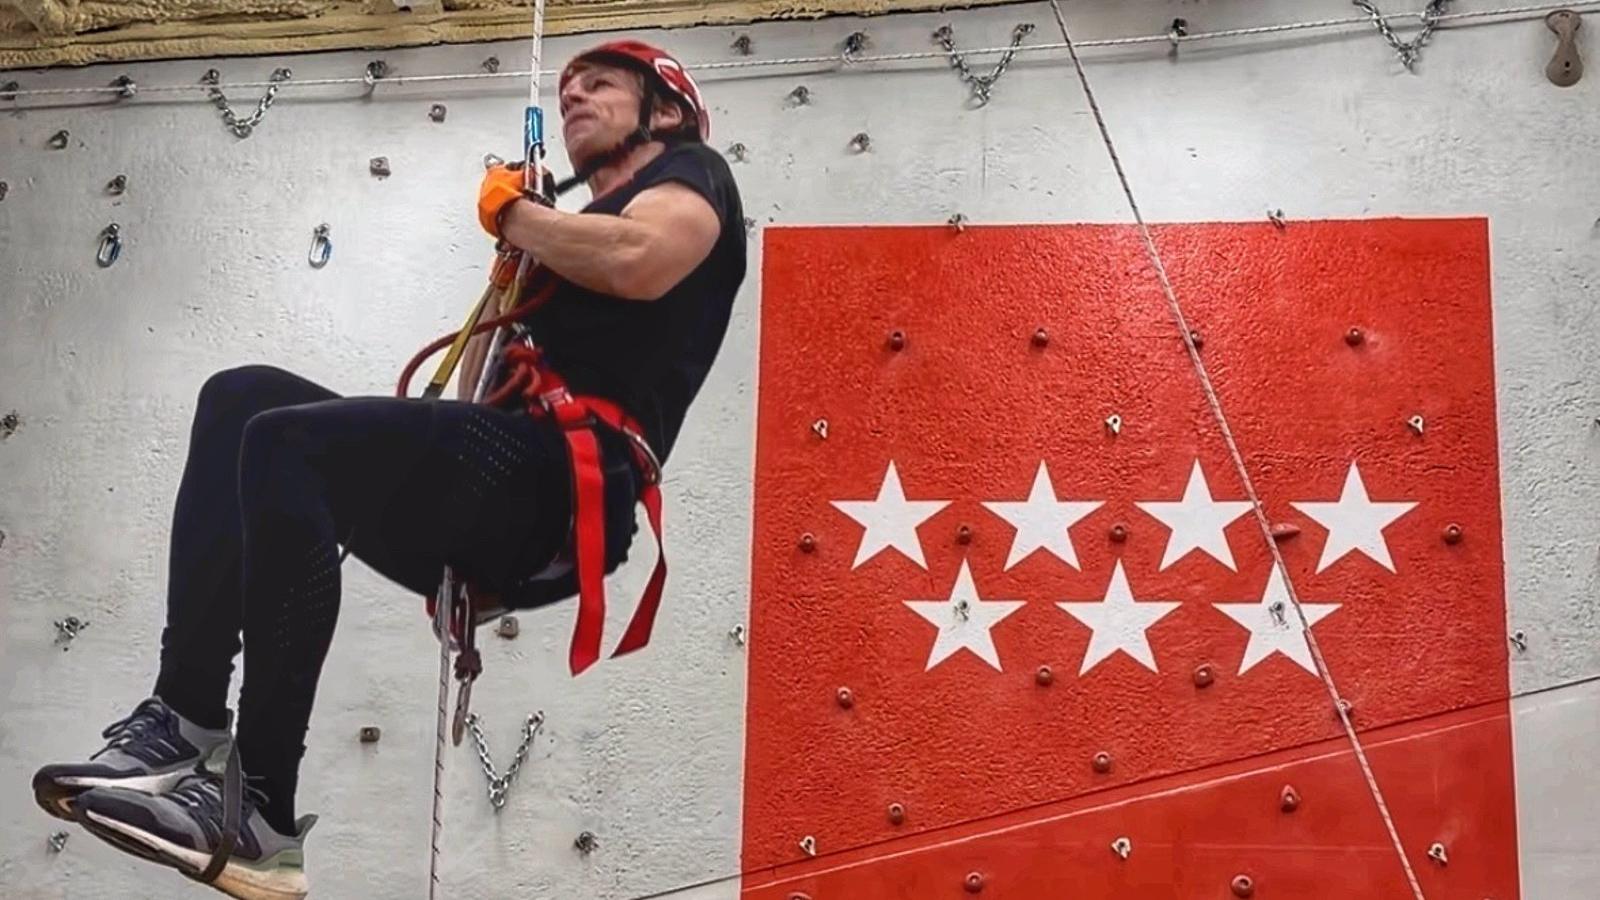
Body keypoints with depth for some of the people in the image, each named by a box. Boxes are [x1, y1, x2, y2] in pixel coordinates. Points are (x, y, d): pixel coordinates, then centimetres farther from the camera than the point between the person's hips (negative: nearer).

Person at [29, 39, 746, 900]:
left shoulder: (691, 174, 11)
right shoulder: (581, 228, 34)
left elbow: (638, 263, -17)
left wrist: (513, 211, 0)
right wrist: (516, 246, 20)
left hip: (566, 481, -9)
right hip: (499, 481, 9)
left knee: (286, 442, -26)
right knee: (240, 397, -1)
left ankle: (261, 817, -25)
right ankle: (185, 722, -15)